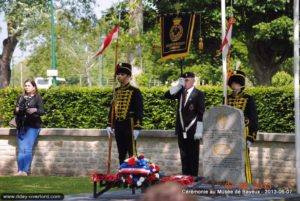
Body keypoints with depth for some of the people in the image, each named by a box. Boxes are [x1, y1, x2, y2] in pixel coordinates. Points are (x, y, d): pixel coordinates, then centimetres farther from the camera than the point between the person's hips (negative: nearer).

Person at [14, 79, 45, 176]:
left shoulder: (37, 98, 2)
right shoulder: (20, 97, 16)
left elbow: (42, 111, -2)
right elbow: (15, 111, 19)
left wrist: (35, 110, -21)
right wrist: (16, 110, -4)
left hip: (32, 126, -4)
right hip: (21, 126, 4)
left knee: (28, 149, -10)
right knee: (21, 149, 0)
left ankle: (25, 171, -9)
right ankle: (20, 170, 0)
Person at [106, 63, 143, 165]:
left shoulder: (135, 92, -6)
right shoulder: (116, 91, 13)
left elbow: (139, 111, -10)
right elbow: (112, 109, 18)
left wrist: (137, 128, -16)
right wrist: (109, 125, 13)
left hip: (129, 126, -6)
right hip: (118, 126, 6)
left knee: (131, 153, -5)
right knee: (121, 154, 11)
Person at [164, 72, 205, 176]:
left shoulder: (199, 94, -5)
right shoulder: (181, 92, 12)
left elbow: (201, 114, -9)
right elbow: (168, 95, 0)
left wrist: (199, 131, -15)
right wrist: (178, 85, -8)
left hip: (192, 131, -5)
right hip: (181, 130, 5)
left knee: (193, 155, -1)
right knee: (184, 155, 9)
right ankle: (185, 176, 14)